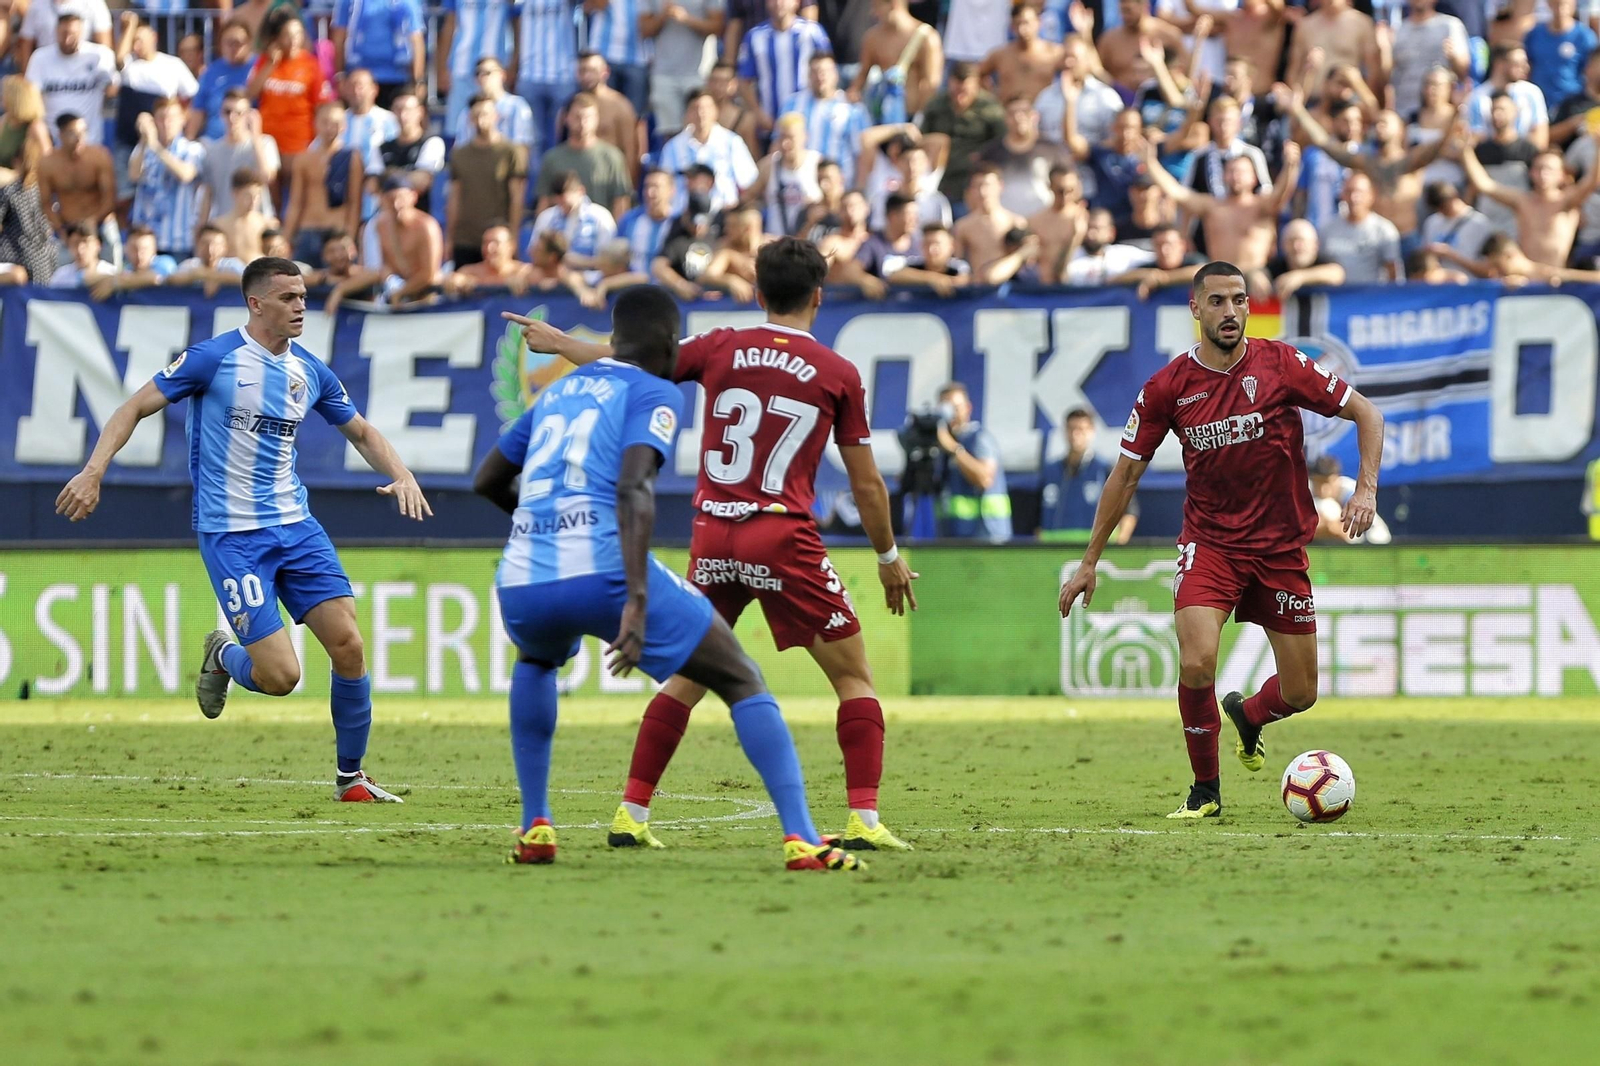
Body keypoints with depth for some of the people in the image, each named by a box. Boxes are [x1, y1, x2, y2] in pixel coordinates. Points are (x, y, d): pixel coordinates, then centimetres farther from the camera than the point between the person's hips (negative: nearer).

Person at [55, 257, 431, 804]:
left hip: (295, 526, 6)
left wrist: (401, 474, 4)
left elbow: (361, 432, 22)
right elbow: (134, 408, -6)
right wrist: (93, 471, -19)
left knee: (348, 645, -6)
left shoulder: (310, 372, 8)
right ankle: (223, 656, 23)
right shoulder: (214, 358, -9)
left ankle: (350, 777, 10)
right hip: (231, 534, -6)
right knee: (279, 675, -13)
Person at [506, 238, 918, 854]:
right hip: (784, 538, -3)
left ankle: (632, 814, 14)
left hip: (713, 540, 3)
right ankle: (864, 820, -7)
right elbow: (866, 483, 6)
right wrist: (889, 557, 20)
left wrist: (558, 342, 35)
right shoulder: (837, 374, 2)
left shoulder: (721, 349, 7)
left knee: (688, 676, 17)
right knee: (854, 676, 5)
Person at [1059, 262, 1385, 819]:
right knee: (1196, 666, -24)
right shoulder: (1168, 387, -6)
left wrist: (1366, 490, -14)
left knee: (1299, 694, 5)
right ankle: (1205, 789, -1)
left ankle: (1246, 716, 43)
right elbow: (1126, 473, 3)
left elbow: (1365, 414, 0)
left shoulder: (1282, 364, -8)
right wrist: (1090, 560, 3)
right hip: (1209, 540, -1)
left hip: (1281, 545, 1)